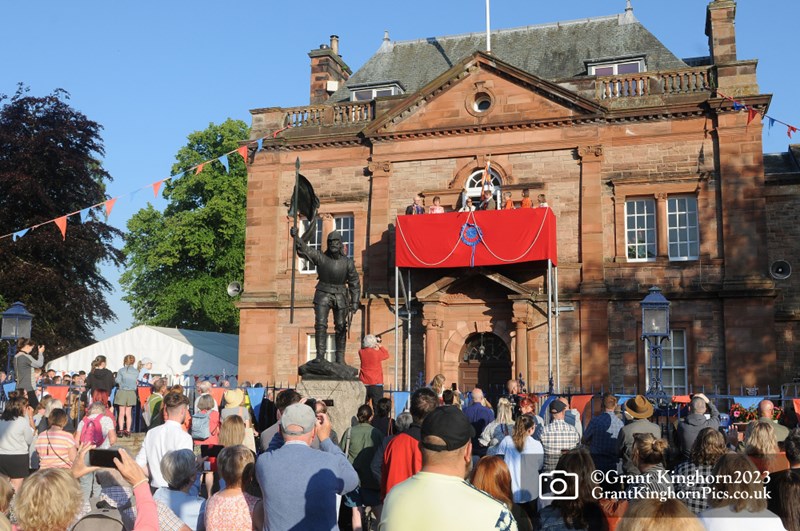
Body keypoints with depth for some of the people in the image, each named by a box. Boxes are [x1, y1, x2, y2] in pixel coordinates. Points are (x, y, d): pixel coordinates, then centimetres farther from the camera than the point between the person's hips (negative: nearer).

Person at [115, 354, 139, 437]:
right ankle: (128, 431, 10)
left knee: (122, 413, 5)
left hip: (122, 392, -2)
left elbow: (117, 380, -10)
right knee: (128, 413, 10)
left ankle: (120, 430, 2)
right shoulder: (136, 372, -1)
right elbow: (137, 382, 4)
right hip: (131, 393, 2)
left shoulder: (121, 370, -8)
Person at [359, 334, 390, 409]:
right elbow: (386, 355, 7)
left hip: (364, 384, 4)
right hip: (376, 384, -3)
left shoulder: (361, 353, -2)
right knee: (377, 406, 0)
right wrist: (379, 345, 12)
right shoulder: (377, 353, -11)